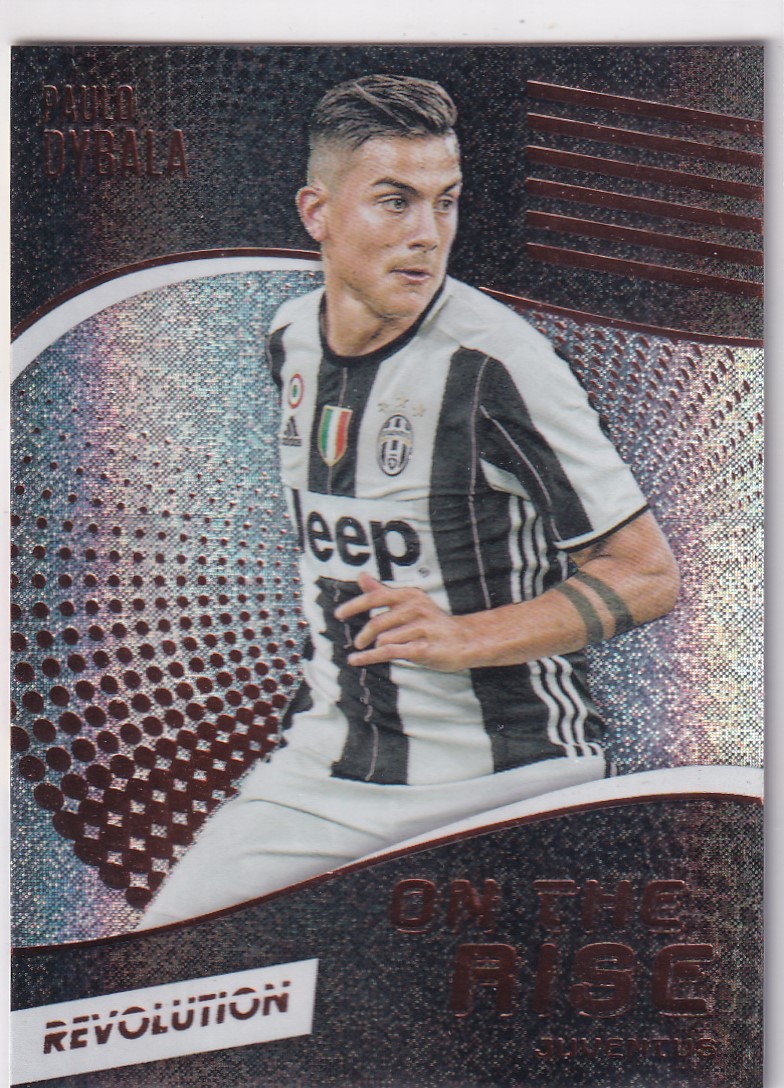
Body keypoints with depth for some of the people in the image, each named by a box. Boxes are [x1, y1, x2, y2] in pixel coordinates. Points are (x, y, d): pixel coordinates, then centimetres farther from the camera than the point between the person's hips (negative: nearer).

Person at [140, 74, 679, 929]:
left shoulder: (493, 362, -18)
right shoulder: (291, 339, 3)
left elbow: (647, 574, -15)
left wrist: (466, 637, -25)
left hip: (503, 785, -5)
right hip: (326, 765, 5)